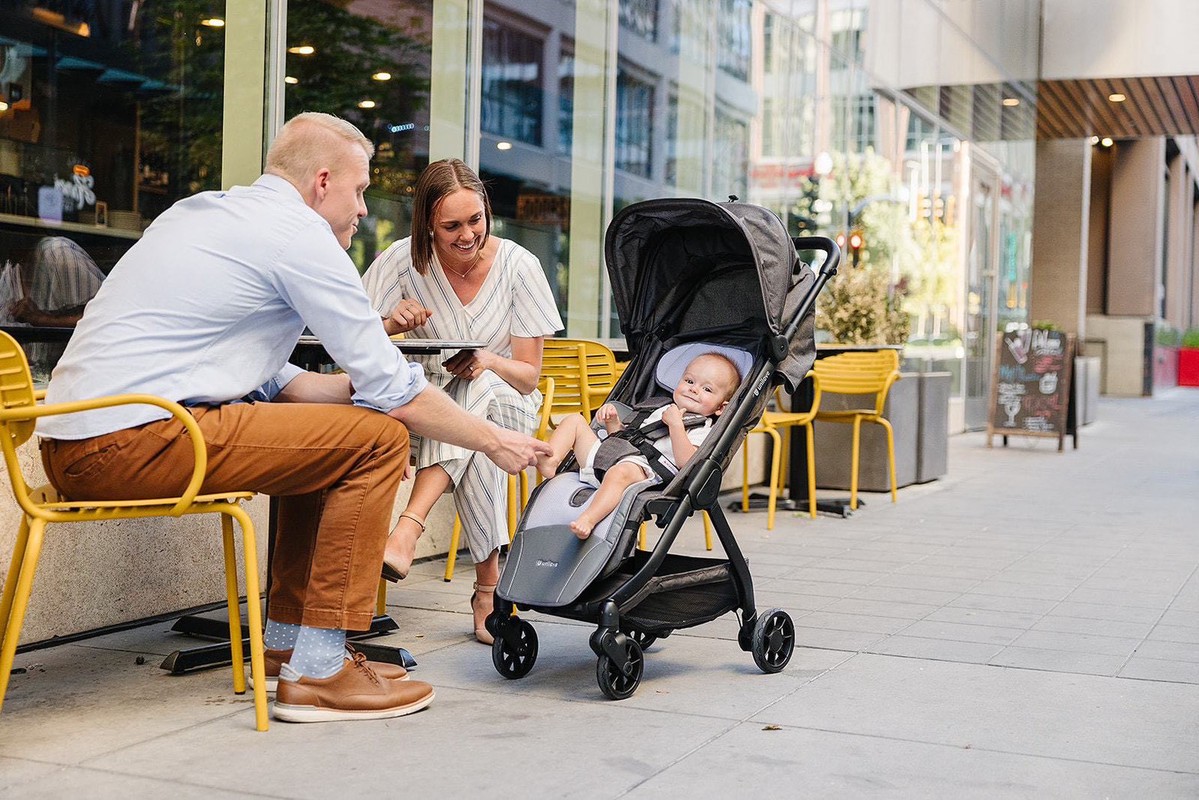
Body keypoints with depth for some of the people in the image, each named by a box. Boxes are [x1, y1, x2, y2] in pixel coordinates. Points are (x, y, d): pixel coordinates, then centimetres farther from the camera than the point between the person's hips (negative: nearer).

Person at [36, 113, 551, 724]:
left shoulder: (205, 211, 22)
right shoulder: (298, 231, -7)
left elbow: (269, 380, 25)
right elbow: (394, 392, -6)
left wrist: (361, 386, 19)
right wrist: (493, 440, 7)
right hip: (133, 441, -10)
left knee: (322, 435, 22)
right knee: (378, 438, -7)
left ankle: (285, 645, 25)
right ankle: (316, 673, -4)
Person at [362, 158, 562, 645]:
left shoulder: (517, 266, -9)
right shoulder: (403, 262, -8)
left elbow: (528, 375, -7)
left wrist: (490, 362, -30)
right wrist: (390, 325, -29)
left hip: (502, 405, -1)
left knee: (475, 386, -39)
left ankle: (409, 528, -50)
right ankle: (489, 582, -32)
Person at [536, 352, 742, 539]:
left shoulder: (704, 430, 7)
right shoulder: (660, 411, 31)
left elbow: (688, 463, -13)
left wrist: (676, 425, -14)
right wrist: (613, 421, 16)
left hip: (642, 469, -8)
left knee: (620, 472, -43)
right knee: (575, 420, 12)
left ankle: (588, 519, -58)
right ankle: (550, 461, -12)